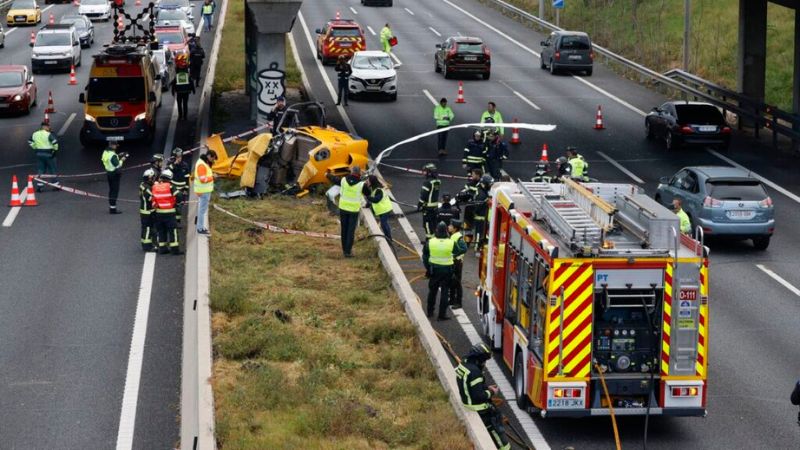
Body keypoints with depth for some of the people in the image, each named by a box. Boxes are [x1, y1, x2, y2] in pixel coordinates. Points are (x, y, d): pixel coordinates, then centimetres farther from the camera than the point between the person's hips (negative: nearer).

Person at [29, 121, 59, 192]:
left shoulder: (34, 134, 4)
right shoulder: (49, 134, -16)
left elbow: (30, 142, 15)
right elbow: (55, 142, -23)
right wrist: (55, 149, -6)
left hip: (39, 154, 5)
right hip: (48, 154, -5)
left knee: (40, 170, 11)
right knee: (52, 170, 7)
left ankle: (39, 186, 6)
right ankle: (56, 184, 14)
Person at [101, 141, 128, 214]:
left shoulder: (105, 153, 5)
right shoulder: (113, 155, -23)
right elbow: (117, 166, -23)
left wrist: (118, 157, 9)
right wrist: (121, 160, -7)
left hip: (108, 172, 9)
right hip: (114, 174, -9)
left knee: (111, 190, 18)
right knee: (114, 191, -3)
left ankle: (111, 207, 25)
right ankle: (113, 208, -2)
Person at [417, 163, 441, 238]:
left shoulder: (428, 182, -21)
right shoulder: (437, 182, 4)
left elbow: (423, 195, -18)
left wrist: (419, 205, -9)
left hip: (428, 206, -8)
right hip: (435, 206, 8)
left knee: (427, 224, -1)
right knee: (434, 223, 15)